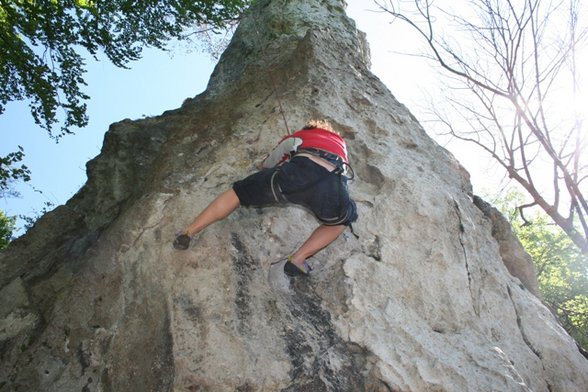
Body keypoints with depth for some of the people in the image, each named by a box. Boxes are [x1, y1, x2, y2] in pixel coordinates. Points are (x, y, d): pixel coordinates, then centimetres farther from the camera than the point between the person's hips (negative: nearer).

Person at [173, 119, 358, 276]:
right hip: (332, 186, 1)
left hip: (298, 170, 0)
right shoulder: (340, 144, 45)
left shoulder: (295, 138, 39)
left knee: (237, 192, 20)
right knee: (343, 221, 32)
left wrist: (262, 166, 75)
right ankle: (298, 259, 15)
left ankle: (188, 233, 20)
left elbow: (266, 166, 51)